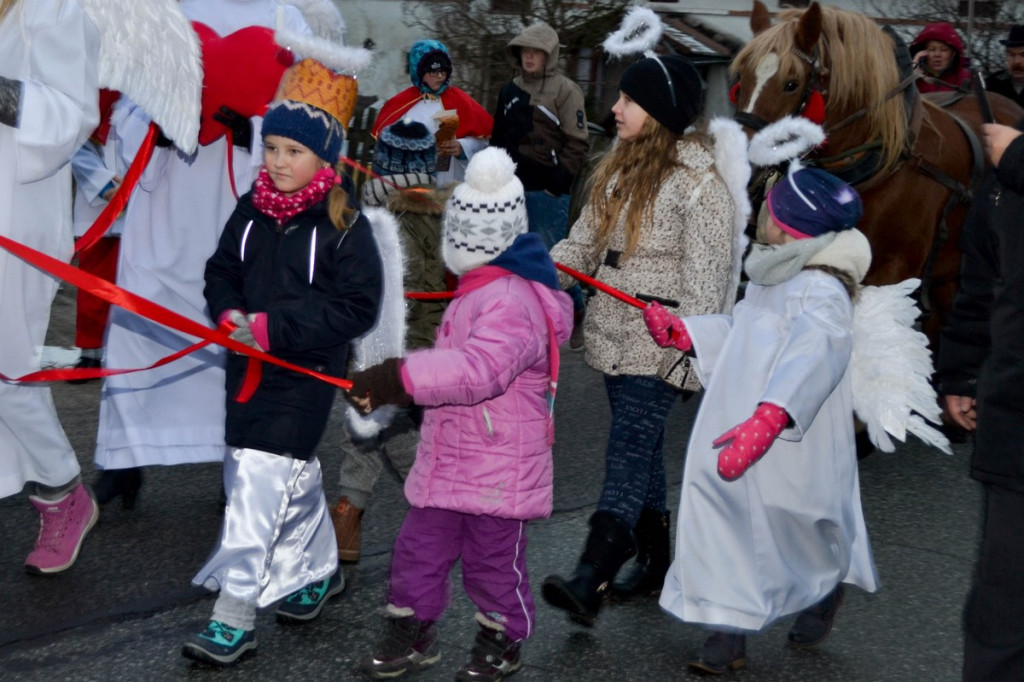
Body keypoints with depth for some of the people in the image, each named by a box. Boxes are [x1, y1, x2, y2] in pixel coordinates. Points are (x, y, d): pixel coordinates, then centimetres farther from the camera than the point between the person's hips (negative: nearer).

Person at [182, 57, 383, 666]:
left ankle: (234, 619, -8)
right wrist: (228, 315, -10)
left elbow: (357, 309, -16)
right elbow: (221, 272, 13)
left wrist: (273, 327, -22)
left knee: (260, 483, -11)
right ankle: (320, 570, 41)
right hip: (249, 365, 6)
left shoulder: (344, 226, -14)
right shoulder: (251, 211, 3)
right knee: (295, 477, 21)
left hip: (304, 373, -6)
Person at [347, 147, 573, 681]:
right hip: (448, 460, 9)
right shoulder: (480, 290, 13)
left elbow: (478, 369, -38)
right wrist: (396, 382, 14)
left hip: (498, 470, -9)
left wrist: (400, 378, -41)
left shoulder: (511, 302, -23)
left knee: (493, 559, 8)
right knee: (418, 547, 14)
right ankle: (412, 635, 30)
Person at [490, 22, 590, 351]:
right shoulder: (511, 90, 15)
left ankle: (576, 315, 8)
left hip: (547, 190, -6)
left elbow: (577, 142, -8)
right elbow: (498, 138, 22)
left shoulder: (565, 90, -4)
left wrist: (561, 179, -16)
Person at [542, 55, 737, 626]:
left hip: (661, 342, -8)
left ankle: (590, 582, -24)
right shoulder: (622, 168, 13)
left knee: (629, 450, -15)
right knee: (642, 448, 15)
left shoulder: (699, 181, -12)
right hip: (615, 331, 8)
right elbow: (586, 242, 13)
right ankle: (656, 562, 26)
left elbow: (707, 272, -16)